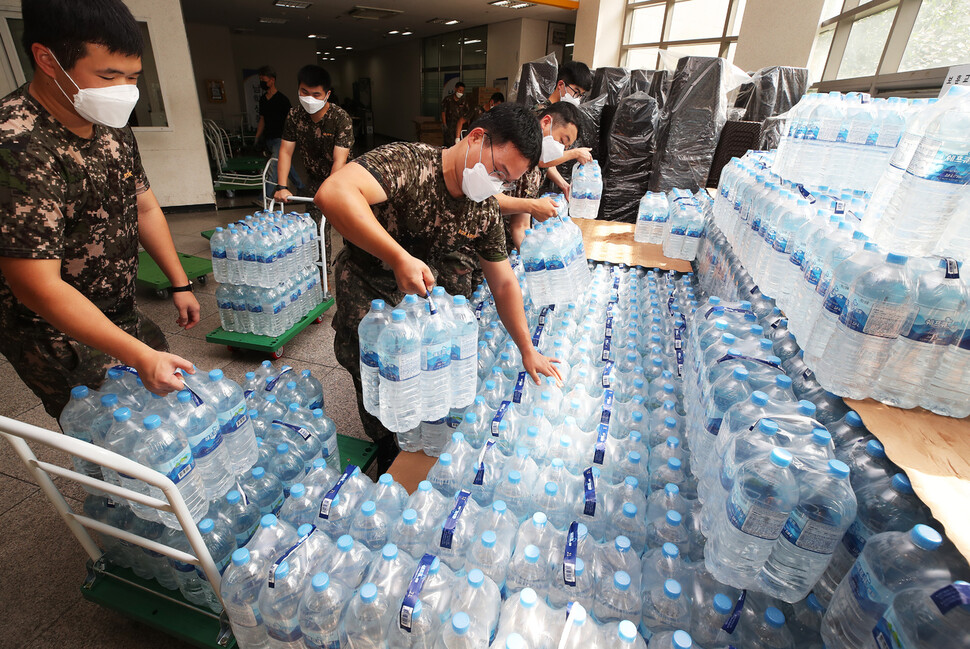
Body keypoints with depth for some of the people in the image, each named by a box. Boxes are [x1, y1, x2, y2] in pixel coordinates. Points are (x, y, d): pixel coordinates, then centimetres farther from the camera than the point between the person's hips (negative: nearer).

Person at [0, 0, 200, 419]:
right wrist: (139, 356, -30)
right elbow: (40, 287, -29)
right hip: (62, 340, -8)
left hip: (122, 316, 8)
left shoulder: (112, 128, 0)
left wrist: (180, 284, 6)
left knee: (169, 400, 20)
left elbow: (144, 208, 10)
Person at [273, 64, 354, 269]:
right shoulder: (295, 116, -8)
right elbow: (286, 151, -7)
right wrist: (281, 186, -18)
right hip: (314, 179, 4)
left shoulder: (341, 119, -23)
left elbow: (339, 160, -29)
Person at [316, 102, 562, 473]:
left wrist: (527, 351, -2)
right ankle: (388, 457, 34)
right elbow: (333, 193, -45)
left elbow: (503, 282, -4)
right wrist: (399, 258, -50)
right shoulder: (408, 162, -30)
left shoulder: (486, 211, -12)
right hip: (368, 290, -5)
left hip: (424, 288, 5)